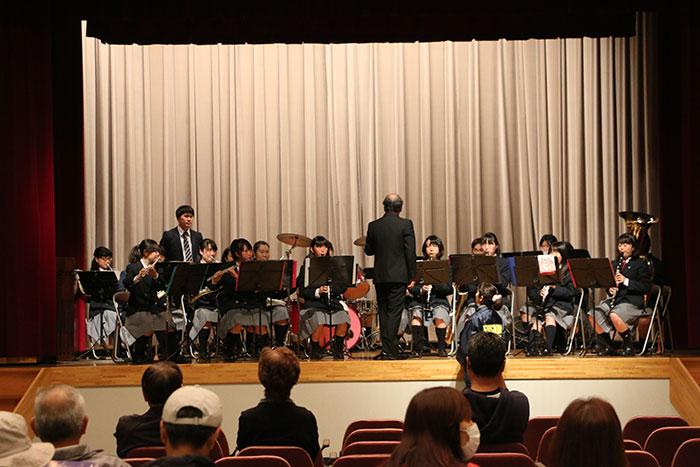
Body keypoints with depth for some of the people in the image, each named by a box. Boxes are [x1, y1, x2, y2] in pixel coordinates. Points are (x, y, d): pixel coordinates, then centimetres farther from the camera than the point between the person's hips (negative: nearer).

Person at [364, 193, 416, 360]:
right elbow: (410, 252, -8)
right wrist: (411, 276, -1)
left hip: (380, 276, 3)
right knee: (394, 312, -3)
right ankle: (388, 350, -8)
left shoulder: (373, 226, 2)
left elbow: (368, 250, 10)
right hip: (398, 275, -3)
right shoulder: (405, 224, -7)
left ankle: (389, 348, 14)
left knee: (384, 312, 12)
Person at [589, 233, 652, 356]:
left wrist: (626, 281, -16)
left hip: (632, 301, -6)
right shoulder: (614, 264, 21)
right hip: (615, 299, 6)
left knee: (614, 316, -36)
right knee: (593, 315, -18)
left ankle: (629, 345, -14)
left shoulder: (641, 264, 3)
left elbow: (646, 287, -7)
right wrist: (610, 289, -1)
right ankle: (607, 347, -4)